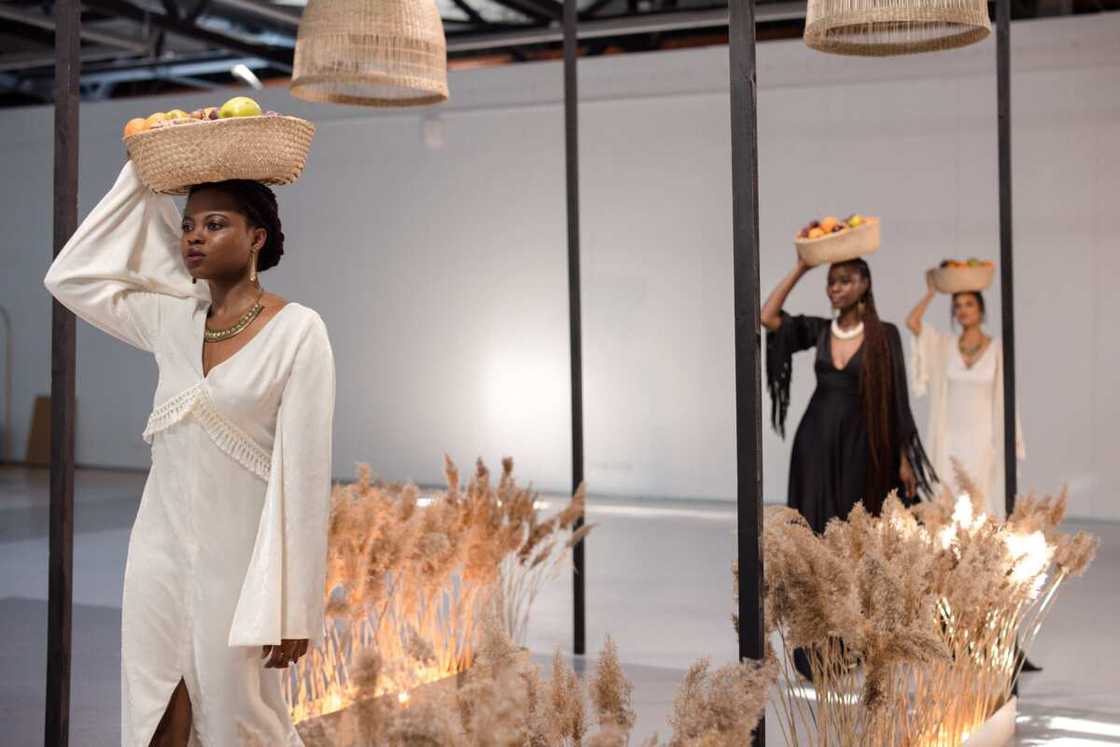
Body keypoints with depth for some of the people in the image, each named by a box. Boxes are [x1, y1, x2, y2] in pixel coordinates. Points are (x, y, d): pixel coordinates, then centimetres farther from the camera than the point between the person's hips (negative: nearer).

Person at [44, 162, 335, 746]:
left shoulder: (298, 331, -12)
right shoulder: (172, 319, 5)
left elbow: (303, 470, -13)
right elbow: (70, 277, 13)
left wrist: (289, 607, -14)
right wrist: (138, 183, 8)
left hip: (237, 560, -5)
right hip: (159, 551, 5)